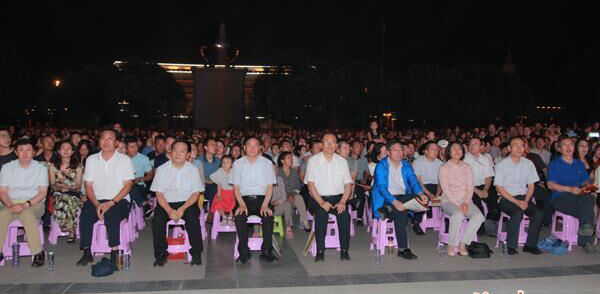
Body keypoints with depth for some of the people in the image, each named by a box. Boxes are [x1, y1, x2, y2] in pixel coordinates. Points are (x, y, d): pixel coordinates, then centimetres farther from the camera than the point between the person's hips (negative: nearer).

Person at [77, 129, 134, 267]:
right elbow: (88, 185, 7)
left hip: (119, 200, -3)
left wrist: (111, 203, -16)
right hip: (96, 200, 3)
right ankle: (87, 253, -13)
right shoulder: (91, 160, 11)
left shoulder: (124, 160, 2)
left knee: (111, 215, -33)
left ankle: (115, 254, -25)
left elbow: (128, 185, -4)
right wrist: (96, 204, -10)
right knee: (85, 216, -26)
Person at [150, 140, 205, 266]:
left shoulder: (193, 169, 4)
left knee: (193, 218, -29)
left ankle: (196, 254, -15)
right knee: (157, 220, -27)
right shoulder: (162, 169, 4)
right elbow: (159, 193, -1)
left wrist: (182, 209, -17)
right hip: (166, 204, 1)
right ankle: (161, 254, -11)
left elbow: (196, 193, -1)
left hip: (187, 203, -1)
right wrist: (169, 210, -17)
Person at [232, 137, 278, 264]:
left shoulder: (267, 163, 7)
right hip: (244, 198, 0)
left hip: (262, 198, 0)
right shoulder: (238, 164, 8)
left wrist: (265, 205, -12)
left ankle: (266, 251, -17)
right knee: (239, 216, -30)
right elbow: (236, 187, 5)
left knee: (268, 216, -30)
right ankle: (243, 252, -18)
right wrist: (242, 204, -12)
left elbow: (270, 186, 3)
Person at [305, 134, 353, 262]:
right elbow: (310, 184, -4)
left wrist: (342, 202, -11)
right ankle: (320, 251, -22)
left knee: (345, 214, -28)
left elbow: (348, 184, 6)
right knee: (321, 213, -32)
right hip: (319, 198, -2)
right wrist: (321, 202, -16)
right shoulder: (313, 161, 3)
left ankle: (344, 251, -18)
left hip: (338, 198, 2)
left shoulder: (342, 161, 10)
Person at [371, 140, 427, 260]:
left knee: (418, 198, -25)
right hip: (385, 198, -5)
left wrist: (420, 194, -21)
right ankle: (402, 249, -27)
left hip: (403, 196, 5)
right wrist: (394, 202, -31)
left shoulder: (406, 165, 12)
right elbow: (381, 187, -16)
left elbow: (413, 180, 2)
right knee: (400, 211, -32)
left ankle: (388, 213, -20)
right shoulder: (381, 166, -6)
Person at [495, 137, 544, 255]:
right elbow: (499, 188, -6)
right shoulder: (501, 165, -3)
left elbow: (531, 186, 10)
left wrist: (526, 201, -8)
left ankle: (530, 244, -8)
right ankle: (511, 246, -19)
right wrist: (516, 202, -15)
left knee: (539, 214, -22)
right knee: (518, 213, -32)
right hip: (506, 199, -4)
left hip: (524, 197, 4)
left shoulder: (528, 164, 9)